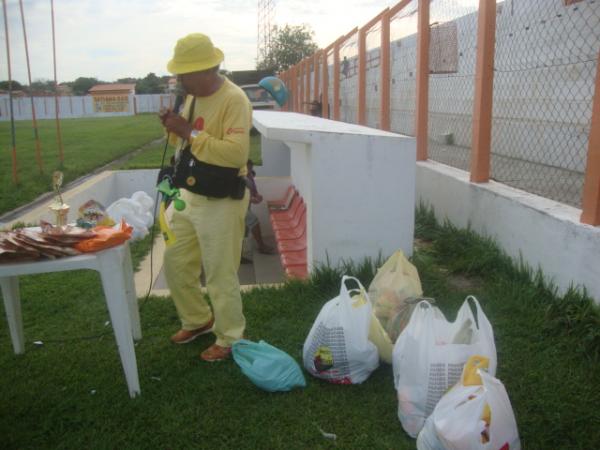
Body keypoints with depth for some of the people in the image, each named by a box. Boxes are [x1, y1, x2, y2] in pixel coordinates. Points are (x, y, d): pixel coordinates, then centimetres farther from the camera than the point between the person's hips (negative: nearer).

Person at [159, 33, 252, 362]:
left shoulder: (234, 100, -19)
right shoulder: (193, 96, 8)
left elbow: (236, 153, -29)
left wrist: (189, 132, -27)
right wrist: (175, 129, -4)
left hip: (221, 202, -9)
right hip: (188, 195, 9)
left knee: (220, 276, 2)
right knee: (175, 263, 17)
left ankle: (230, 339, 21)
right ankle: (198, 320, 38)